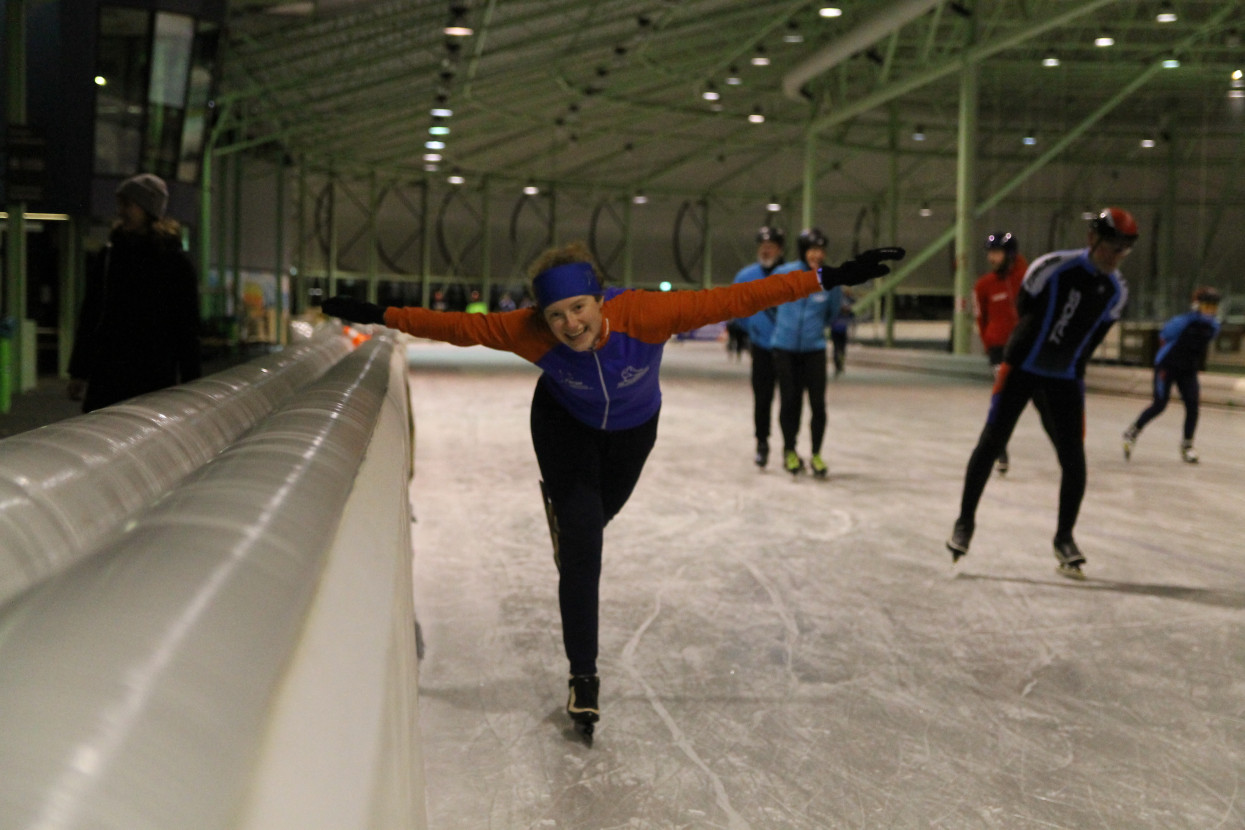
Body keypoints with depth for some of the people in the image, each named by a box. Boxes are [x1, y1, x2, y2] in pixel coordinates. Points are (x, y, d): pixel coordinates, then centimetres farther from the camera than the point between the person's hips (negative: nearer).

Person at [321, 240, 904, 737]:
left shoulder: (644, 314, -41)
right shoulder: (530, 333, -36)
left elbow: (734, 300, -41)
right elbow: (458, 327, -25)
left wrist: (830, 278, -41)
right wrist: (379, 316, -24)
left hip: (632, 429, 1)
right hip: (565, 425, -1)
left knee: (596, 515, 25)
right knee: (581, 550, -8)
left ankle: (562, 501, 65)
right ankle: (583, 676, 5)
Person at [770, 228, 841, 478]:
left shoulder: (831, 280, -5)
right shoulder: (784, 274, -9)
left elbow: (835, 313, 12)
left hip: (814, 350, 1)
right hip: (785, 349, 0)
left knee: (818, 403, -2)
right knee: (789, 401, 6)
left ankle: (816, 455, 16)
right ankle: (790, 452, 25)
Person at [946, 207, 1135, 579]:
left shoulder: (1116, 291, 0)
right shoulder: (1052, 267, -16)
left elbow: (1093, 337, 12)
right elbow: (1026, 314, -4)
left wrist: (1070, 367, 13)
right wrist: (1016, 358, 4)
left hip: (1064, 380, 4)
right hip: (1022, 368, -4)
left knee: (1073, 458, 0)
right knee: (991, 443, -4)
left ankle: (1064, 537, 17)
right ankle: (965, 521, 10)